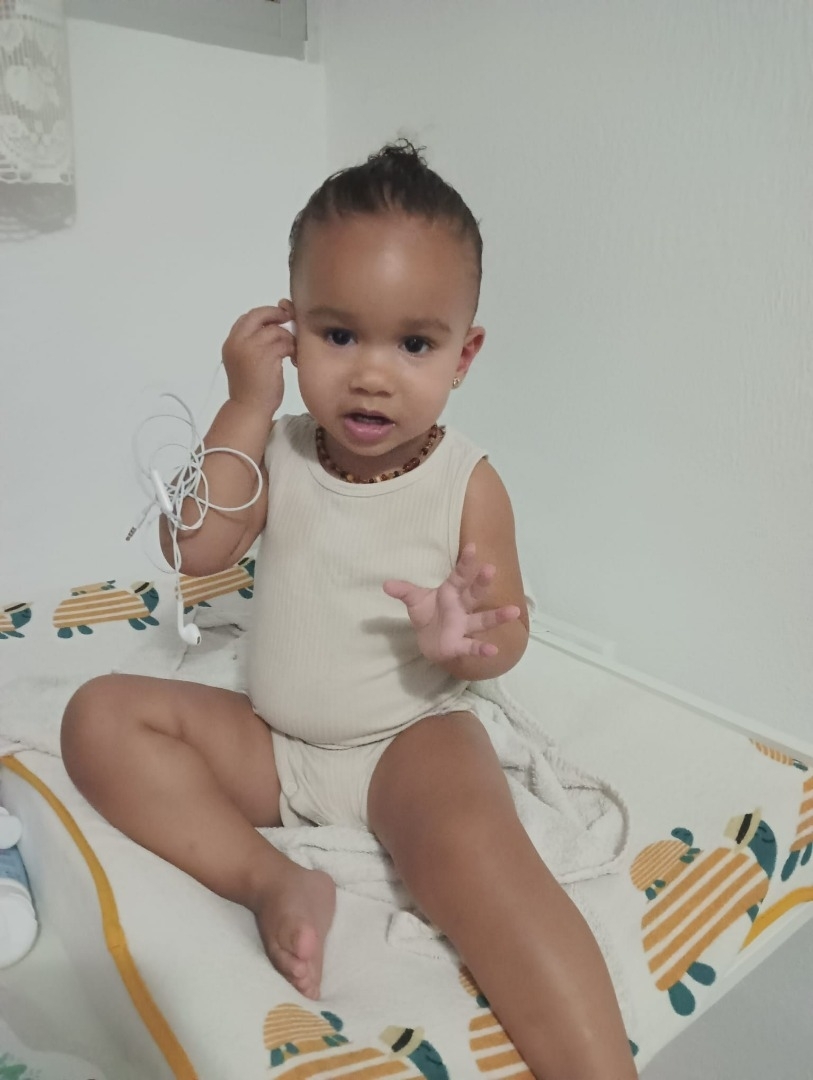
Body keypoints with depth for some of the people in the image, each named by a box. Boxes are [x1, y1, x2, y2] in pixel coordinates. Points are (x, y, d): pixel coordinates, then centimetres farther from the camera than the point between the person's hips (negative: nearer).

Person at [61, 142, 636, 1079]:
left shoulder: (466, 483, -9)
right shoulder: (277, 452, -1)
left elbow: (509, 630, -6)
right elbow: (196, 549, -15)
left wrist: (468, 641, -31)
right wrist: (244, 405, -15)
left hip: (412, 737, -4)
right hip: (269, 742, 4)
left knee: (470, 838, -35)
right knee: (101, 715, -12)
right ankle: (271, 880, -21)